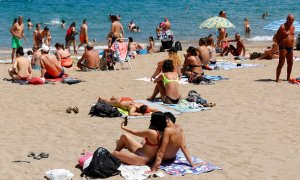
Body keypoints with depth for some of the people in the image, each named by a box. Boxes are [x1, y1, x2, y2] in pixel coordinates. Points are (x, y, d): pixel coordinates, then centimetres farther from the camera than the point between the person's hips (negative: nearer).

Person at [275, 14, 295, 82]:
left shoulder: (293, 27, 11)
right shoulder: (282, 27, -12)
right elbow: (277, 37, -9)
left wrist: (292, 45, 15)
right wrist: (280, 44, -9)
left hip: (290, 48, 8)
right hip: (283, 48, -8)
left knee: (290, 63, 13)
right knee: (281, 63, -10)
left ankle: (288, 78, 25)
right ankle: (277, 79, -7)